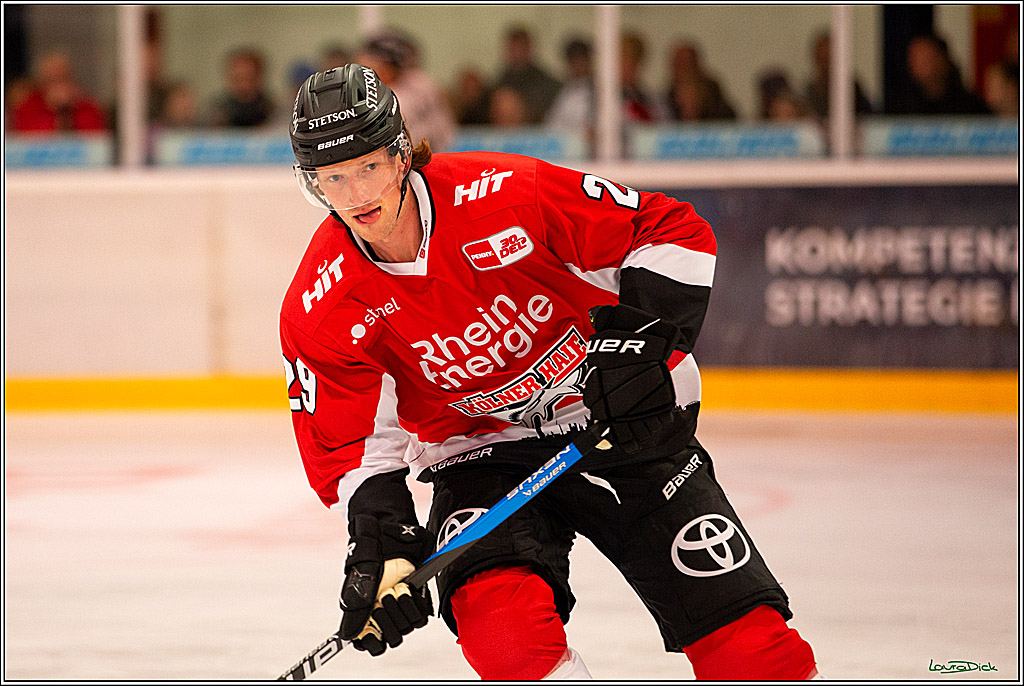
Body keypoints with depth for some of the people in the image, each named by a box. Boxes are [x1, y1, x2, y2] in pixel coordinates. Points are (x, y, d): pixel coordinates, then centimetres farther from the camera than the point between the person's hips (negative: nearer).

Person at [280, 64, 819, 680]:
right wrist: (381, 545, -21)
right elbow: (349, 446, -6)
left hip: (622, 420, -1)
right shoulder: (318, 311, -13)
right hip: (481, 456, 1)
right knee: (502, 624, -29)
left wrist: (639, 334, -23)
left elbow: (674, 231, -12)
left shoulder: (503, 196, -20)